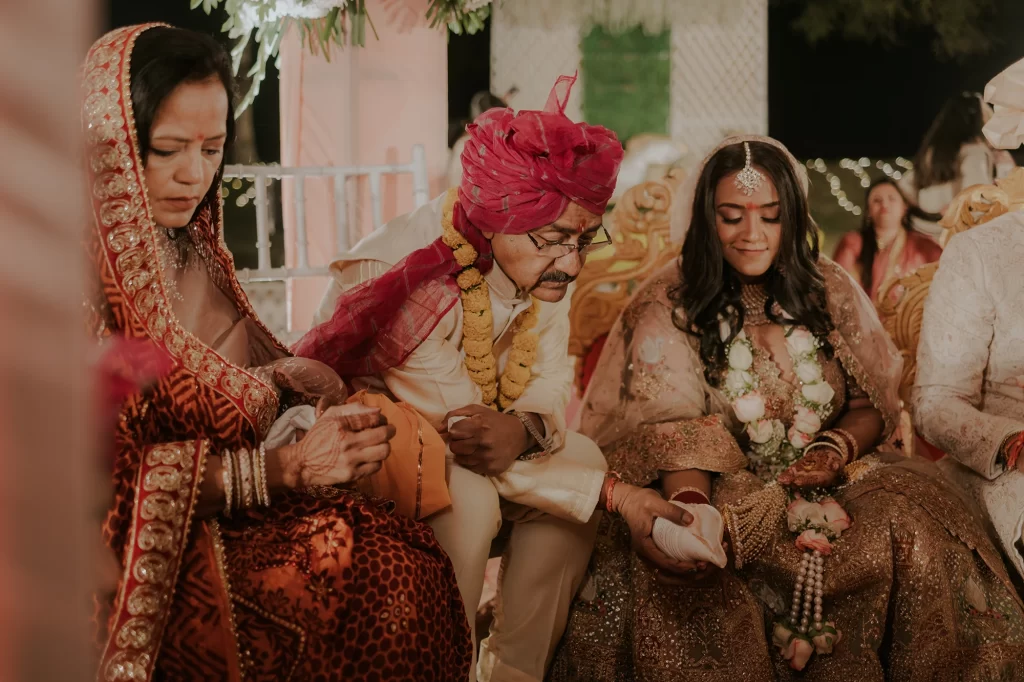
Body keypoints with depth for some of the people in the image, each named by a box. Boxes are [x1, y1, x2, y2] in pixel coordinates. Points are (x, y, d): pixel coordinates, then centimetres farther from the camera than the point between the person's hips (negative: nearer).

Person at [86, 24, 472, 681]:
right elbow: (106, 474, -17)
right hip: (142, 553, -7)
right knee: (354, 570, -25)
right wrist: (282, 468, -20)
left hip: (226, 509, 7)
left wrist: (283, 376, 0)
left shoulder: (193, 246, 10)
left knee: (406, 558, -16)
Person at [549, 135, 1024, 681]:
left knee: (916, 532, -27)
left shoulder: (829, 291, 8)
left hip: (826, 488, 3)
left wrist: (837, 450, -10)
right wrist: (692, 508, -32)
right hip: (724, 496, -3)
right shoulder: (667, 307, -2)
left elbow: (872, 404, 13)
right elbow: (672, 433, -12)